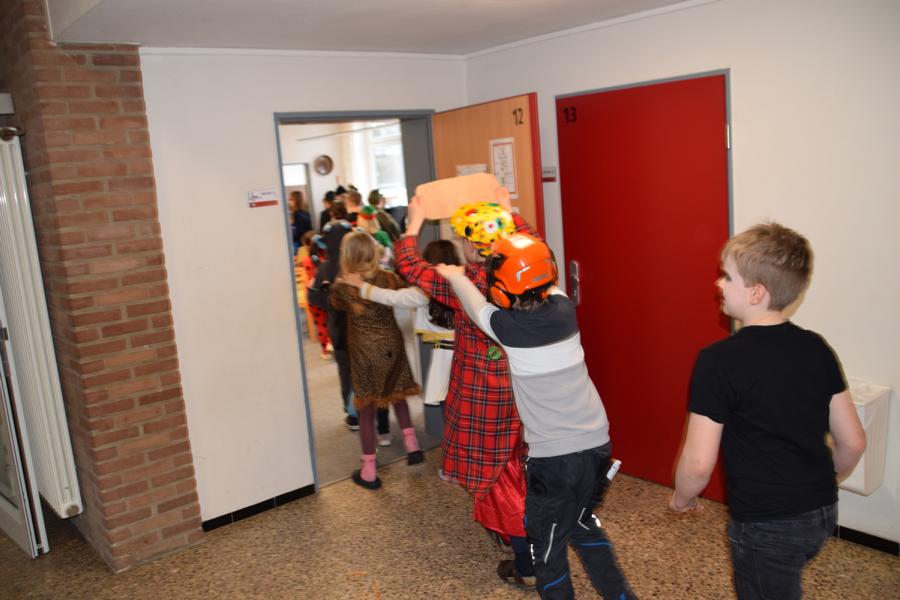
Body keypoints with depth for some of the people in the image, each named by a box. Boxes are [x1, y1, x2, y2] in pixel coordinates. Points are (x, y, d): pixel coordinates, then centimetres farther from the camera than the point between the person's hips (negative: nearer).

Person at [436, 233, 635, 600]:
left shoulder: (507, 326, -12)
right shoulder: (565, 309, -1)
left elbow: (476, 305, 9)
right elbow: (550, 286, 22)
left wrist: (455, 276, 28)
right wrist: (522, 245, 34)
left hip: (553, 456, -6)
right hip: (596, 444, 6)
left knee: (547, 544, 14)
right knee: (584, 523, 29)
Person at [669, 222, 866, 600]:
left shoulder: (718, 361, -21)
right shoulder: (816, 348, -3)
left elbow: (698, 463, -20)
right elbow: (853, 441, 4)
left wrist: (681, 498, 1)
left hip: (766, 526, -6)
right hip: (822, 513, 6)